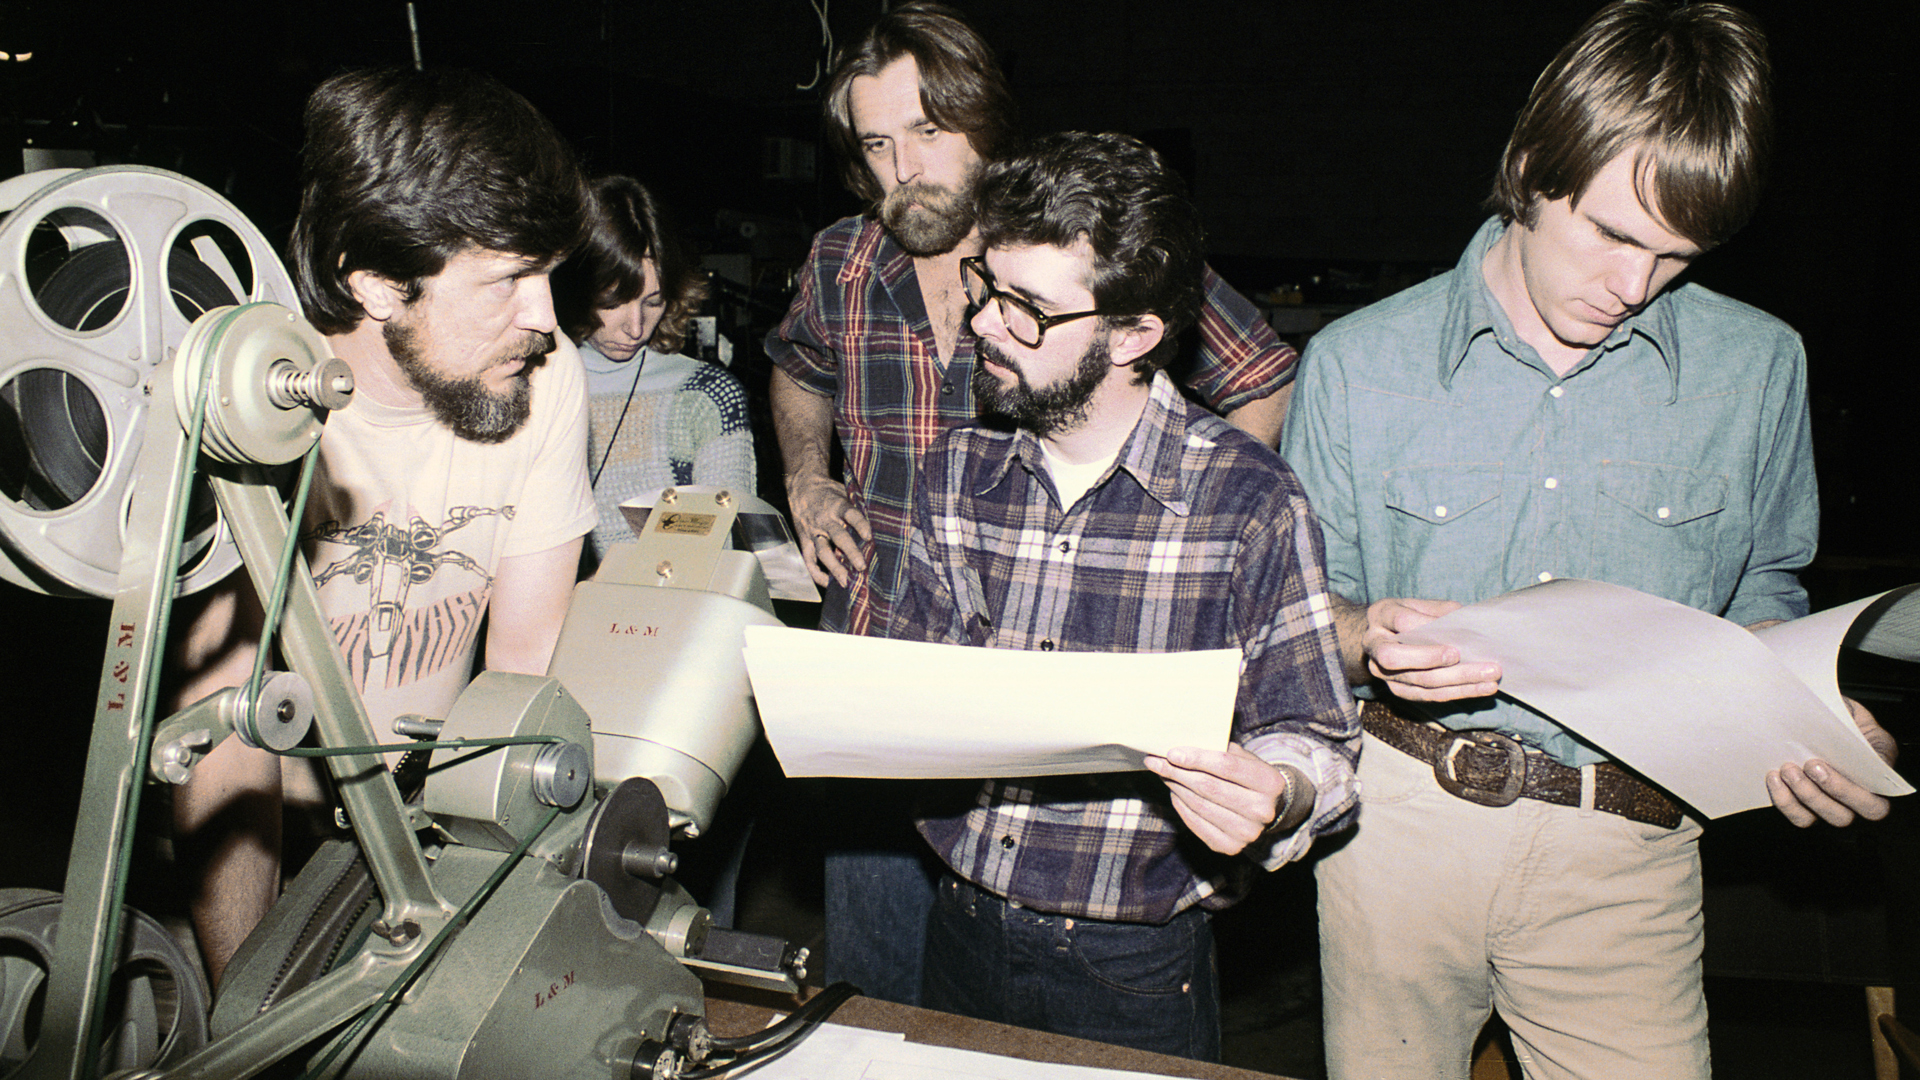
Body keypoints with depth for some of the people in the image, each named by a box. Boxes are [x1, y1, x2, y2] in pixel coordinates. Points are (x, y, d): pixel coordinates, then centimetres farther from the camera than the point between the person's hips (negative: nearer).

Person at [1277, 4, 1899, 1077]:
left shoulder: (1759, 367, 1)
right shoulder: (1358, 362, -4)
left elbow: (1762, 591, 14)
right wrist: (1373, 636, -19)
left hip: (1624, 856, 1)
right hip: (1399, 816, 0)